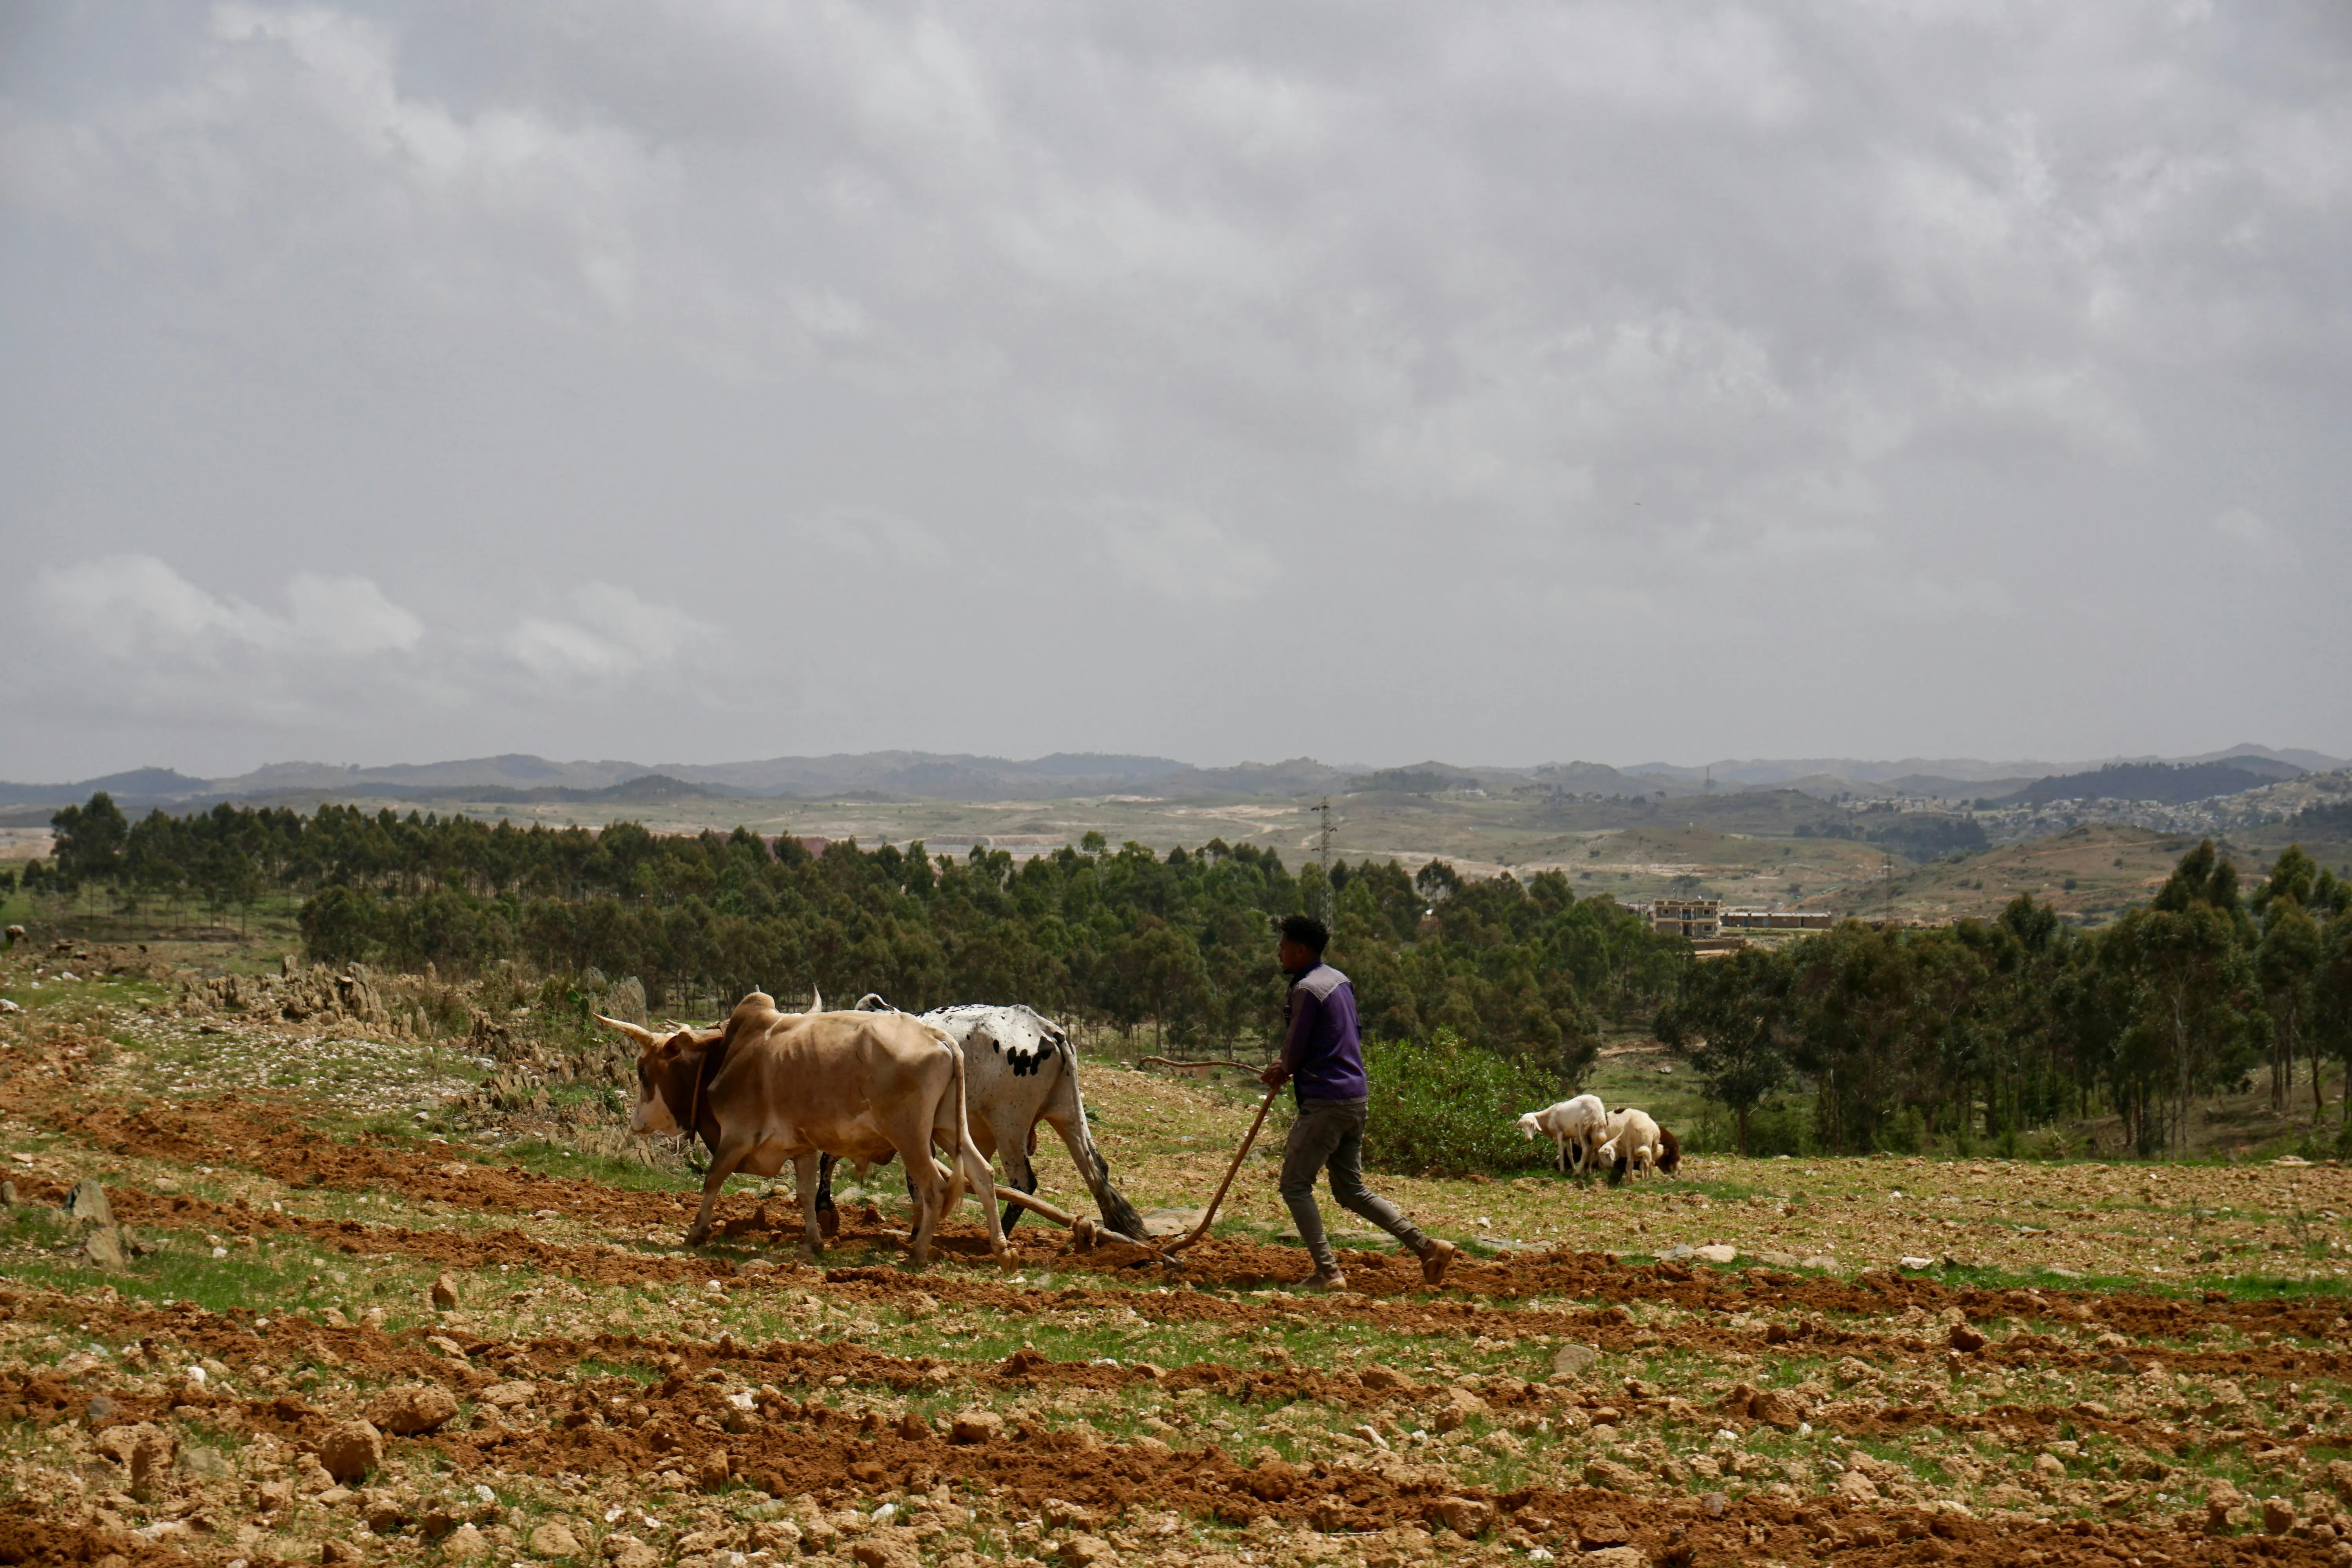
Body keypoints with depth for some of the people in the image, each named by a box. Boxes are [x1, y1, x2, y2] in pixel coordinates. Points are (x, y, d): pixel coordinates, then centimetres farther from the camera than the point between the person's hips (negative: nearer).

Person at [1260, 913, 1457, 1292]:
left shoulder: (1306, 989, -14)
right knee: (1352, 1191, 14)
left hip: (1326, 1100, -9)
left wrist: (1282, 1072, 15)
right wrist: (1286, 1069, 20)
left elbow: (1295, 1052, -10)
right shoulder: (1339, 981, 15)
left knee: (1295, 1185, -1)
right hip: (1356, 1095, 9)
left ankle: (1328, 1273, -7)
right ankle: (1426, 1246, 7)